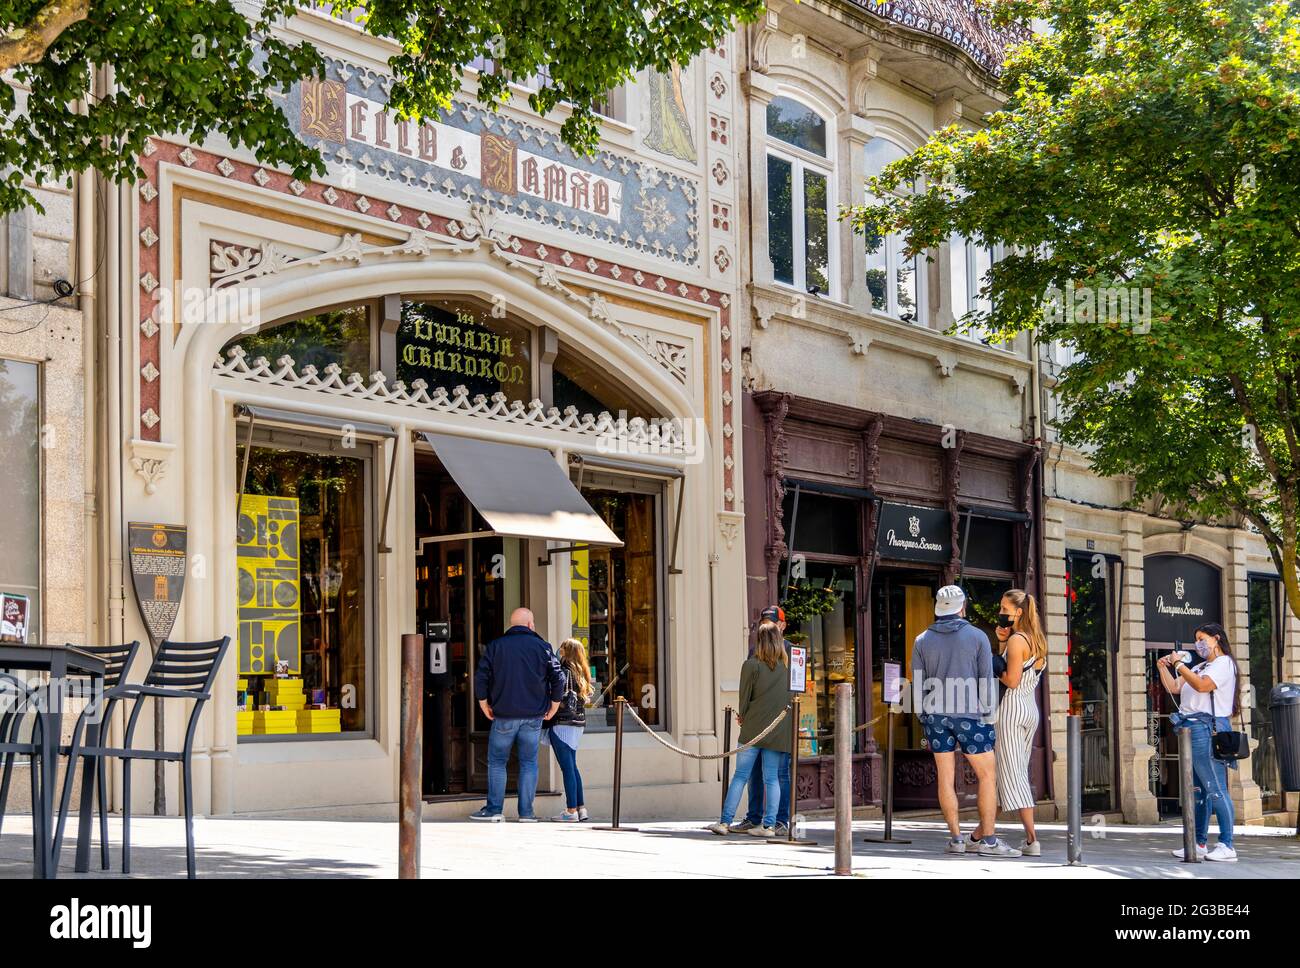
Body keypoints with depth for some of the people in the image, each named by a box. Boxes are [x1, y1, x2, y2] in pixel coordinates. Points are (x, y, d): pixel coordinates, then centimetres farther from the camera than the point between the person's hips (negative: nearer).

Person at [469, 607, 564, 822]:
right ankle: (526, 812, 4)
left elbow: (481, 677, -2)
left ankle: (494, 809, 3)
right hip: (534, 716, 1)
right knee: (529, 762, 6)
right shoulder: (542, 646, 3)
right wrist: (553, 707, 9)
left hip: (504, 715, -1)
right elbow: (558, 678, -1)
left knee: (497, 761, 7)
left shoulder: (495, 646, 3)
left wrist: (484, 705, 8)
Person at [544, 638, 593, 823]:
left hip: (563, 724, -9)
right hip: (578, 724, 9)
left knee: (567, 767, -7)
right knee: (572, 766, 15)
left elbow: (561, 698, -16)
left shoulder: (564, 671, -12)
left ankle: (571, 810, -8)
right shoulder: (580, 673, 13)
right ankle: (581, 808, 14)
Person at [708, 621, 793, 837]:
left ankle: (725, 822, 2)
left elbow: (744, 697, 0)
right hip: (778, 732, 2)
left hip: (753, 729, -2)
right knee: (772, 779, 6)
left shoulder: (751, 665, -6)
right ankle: (769, 825, 1)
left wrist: (742, 716, 18)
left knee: (740, 776, 2)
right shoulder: (787, 665, 4)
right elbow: (791, 696, 10)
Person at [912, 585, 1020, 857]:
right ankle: (989, 841, -2)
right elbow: (986, 681, -4)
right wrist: (988, 718, 3)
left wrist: (925, 721, 13)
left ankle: (957, 838, 7)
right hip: (969, 715, -3)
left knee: (946, 778, 6)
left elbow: (918, 686, 6)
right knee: (988, 776, 2)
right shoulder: (977, 637, -2)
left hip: (935, 715, 3)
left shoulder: (922, 641, 6)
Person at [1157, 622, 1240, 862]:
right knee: (1197, 790, 12)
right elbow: (1174, 687, 22)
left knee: (1216, 788, -11)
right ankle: (1200, 843, 17)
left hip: (1207, 728, -10)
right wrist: (1163, 668, 8)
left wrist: (1179, 664, -13)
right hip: (1191, 730, 10)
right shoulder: (1199, 667, 25)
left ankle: (1227, 846, -11)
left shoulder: (1224, 663, -3)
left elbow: (1202, 685, -20)